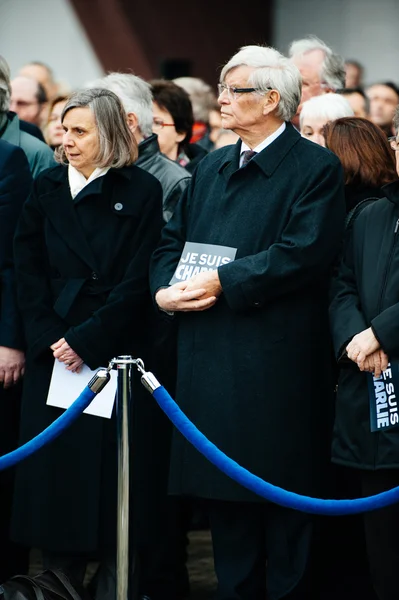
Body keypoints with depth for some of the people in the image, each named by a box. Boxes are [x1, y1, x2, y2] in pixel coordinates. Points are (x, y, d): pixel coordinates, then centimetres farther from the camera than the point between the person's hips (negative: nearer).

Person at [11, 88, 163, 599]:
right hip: (52, 355, 3)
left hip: (114, 355, -3)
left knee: (109, 472, -2)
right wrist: (48, 339, -7)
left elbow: (137, 282, -7)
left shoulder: (142, 192, -1)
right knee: (54, 467, 2)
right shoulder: (47, 188, 10)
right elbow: (28, 273, 6)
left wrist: (86, 342, -13)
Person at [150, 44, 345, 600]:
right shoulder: (211, 168, 18)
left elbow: (305, 252, -17)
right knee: (224, 496, 11)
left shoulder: (315, 168, -5)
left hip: (277, 362, -7)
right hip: (209, 361, 7)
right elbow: (172, 240, 18)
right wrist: (165, 289, -3)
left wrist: (224, 281, -17)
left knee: (280, 490, -1)